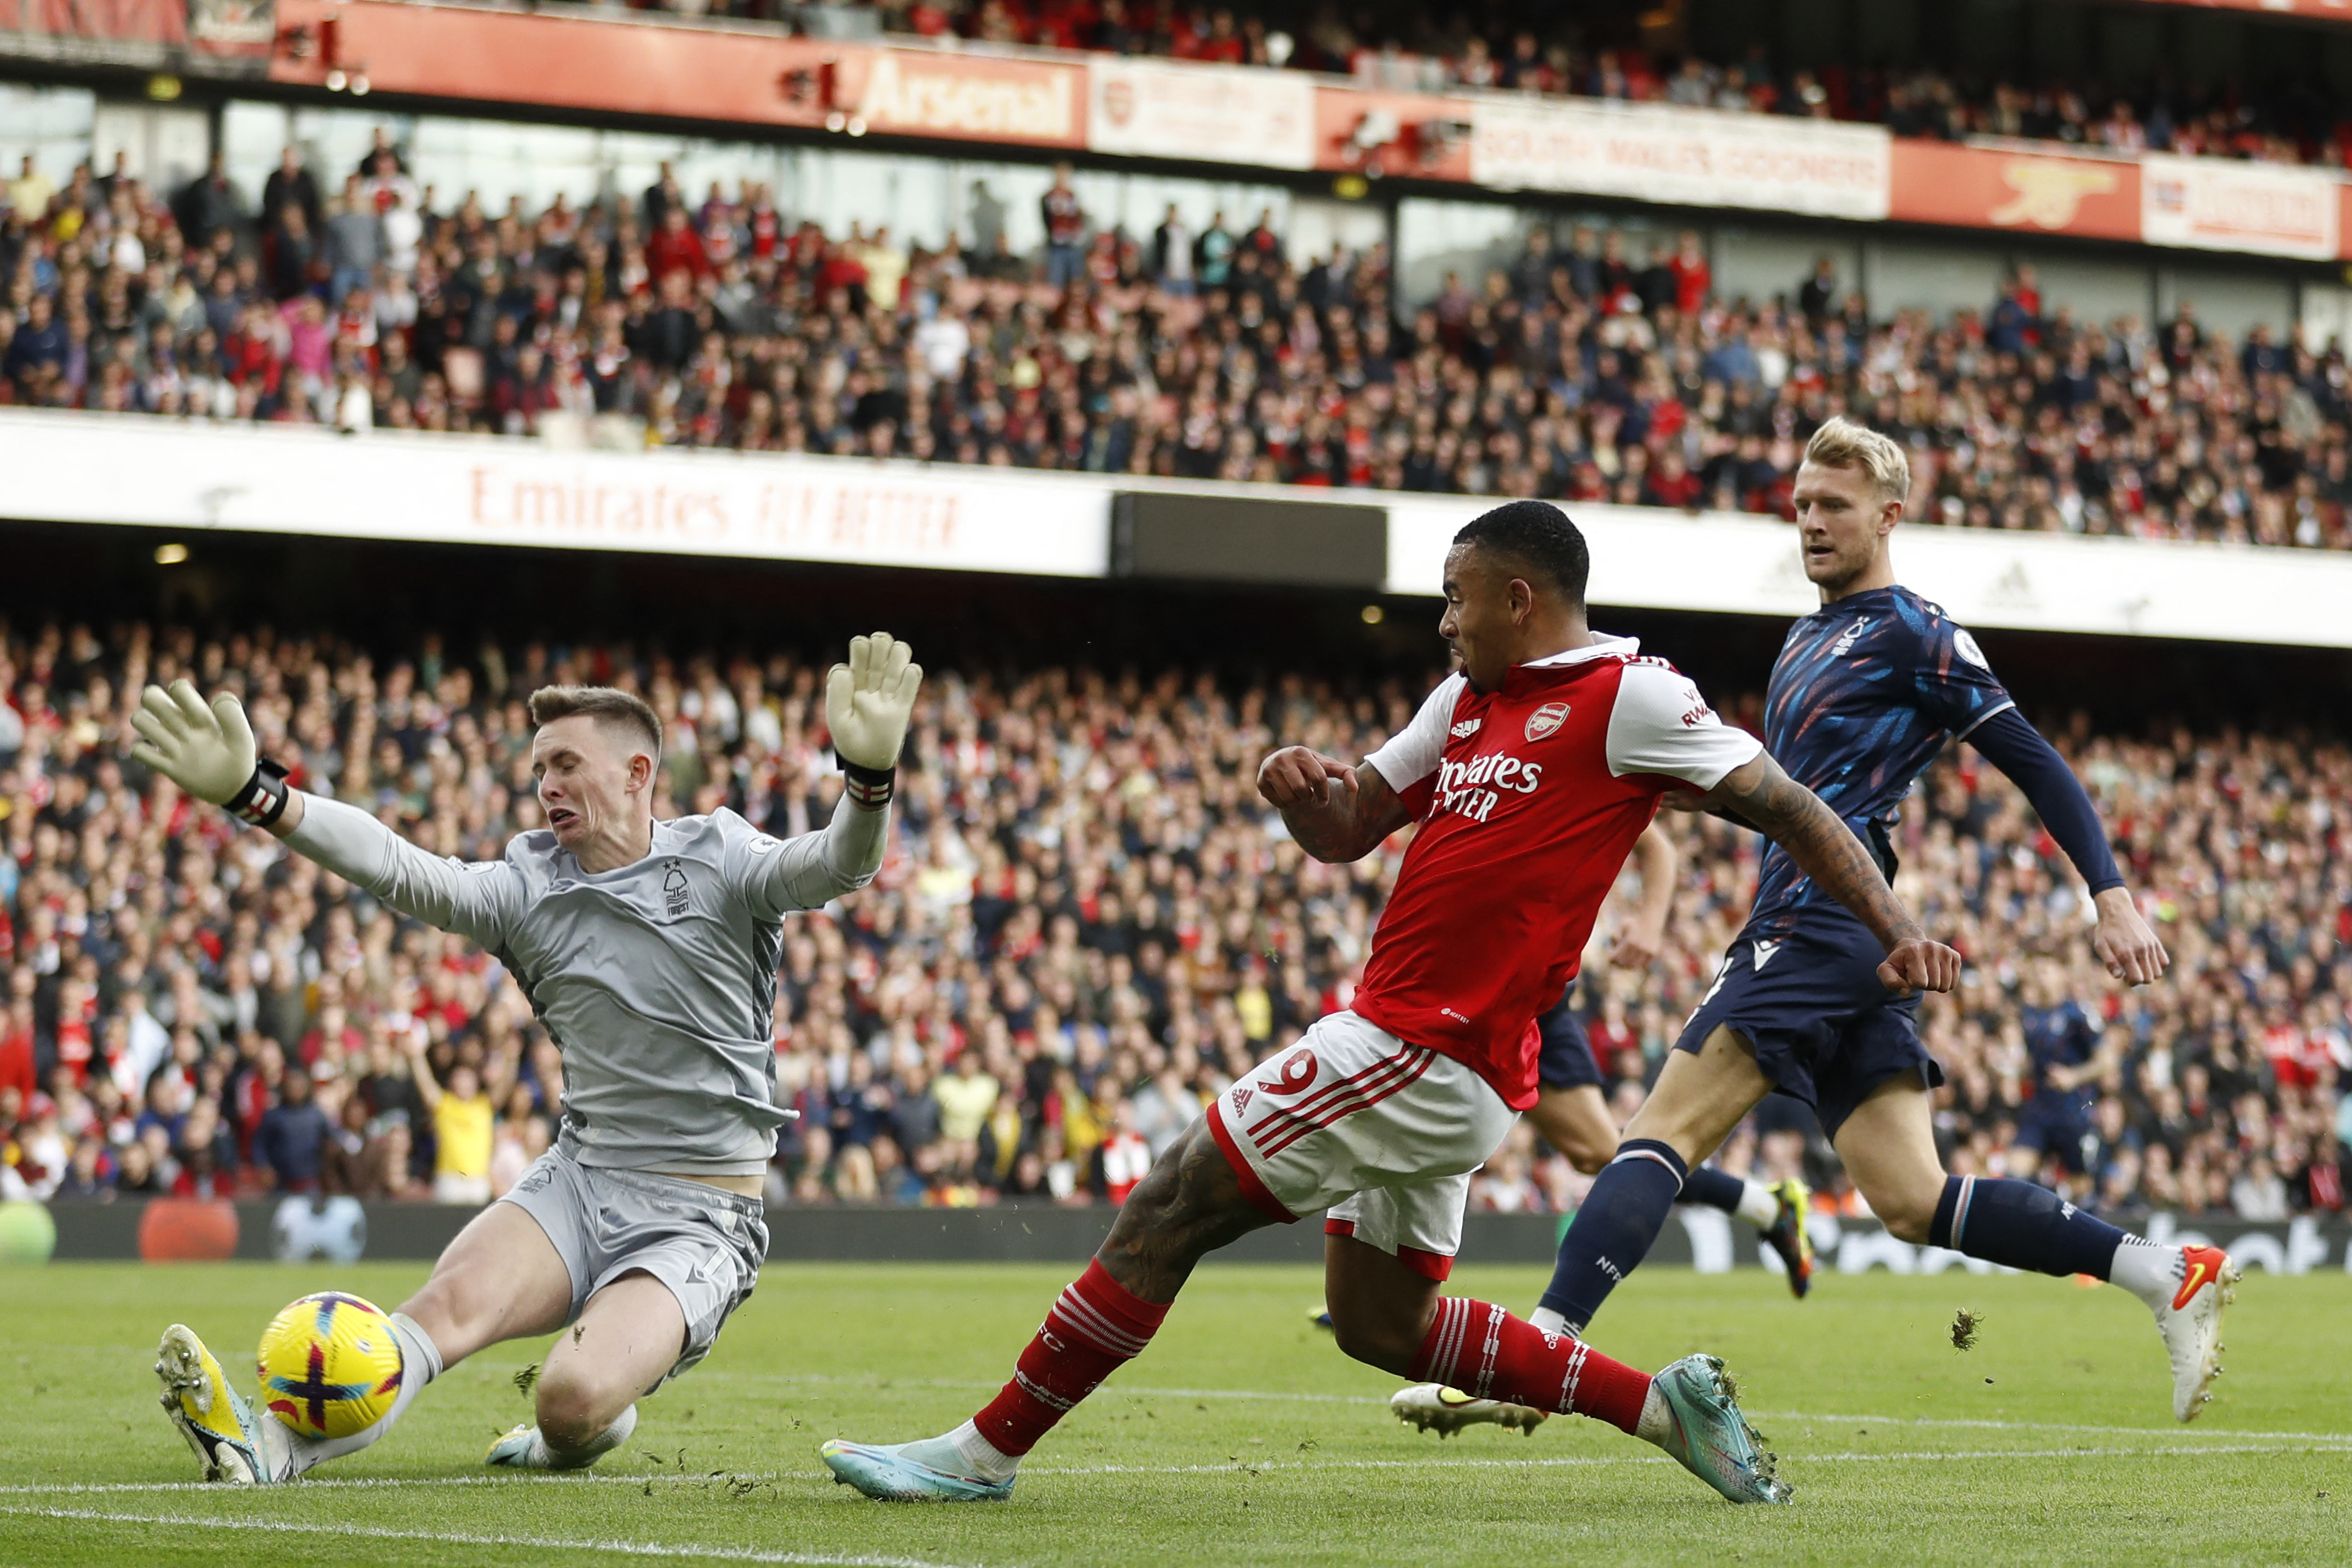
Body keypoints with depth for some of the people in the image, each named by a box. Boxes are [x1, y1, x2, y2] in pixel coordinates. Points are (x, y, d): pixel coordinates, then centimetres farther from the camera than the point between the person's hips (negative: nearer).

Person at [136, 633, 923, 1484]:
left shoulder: (718, 863, -5)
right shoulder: (528, 888, 3)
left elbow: (833, 866, -23)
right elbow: (400, 869, -10)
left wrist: (869, 776, -48)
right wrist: (255, 794, -27)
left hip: (698, 1216, -4)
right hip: (580, 1173, 4)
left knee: (574, 1397, -25)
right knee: (451, 1300, -25)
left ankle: (580, 1432, 10)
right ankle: (271, 1448, -37)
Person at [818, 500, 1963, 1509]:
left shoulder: (1627, 697, -7)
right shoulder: (1467, 701, 18)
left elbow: (1783, 804, -5)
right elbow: (1348, 830, 23)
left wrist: (1894, 929, -13)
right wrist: (1303, 789, -1)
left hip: (1426, 1051, -10)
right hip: (1423, 1058, 10)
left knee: (1170, 1206, -7)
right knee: (1381, 1324, 15)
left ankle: (988, 1450, -1)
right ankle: (1661, 1403, 17)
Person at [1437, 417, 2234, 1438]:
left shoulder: (1915, 636, -3)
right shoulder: (1808, 641, 24)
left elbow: (2036, 766, -7)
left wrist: (2111, 896, -14)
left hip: (1827, 923, -9)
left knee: (1664, 1131, -14)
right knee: (1909, 1201, 1)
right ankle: (2168, 1274, 0)